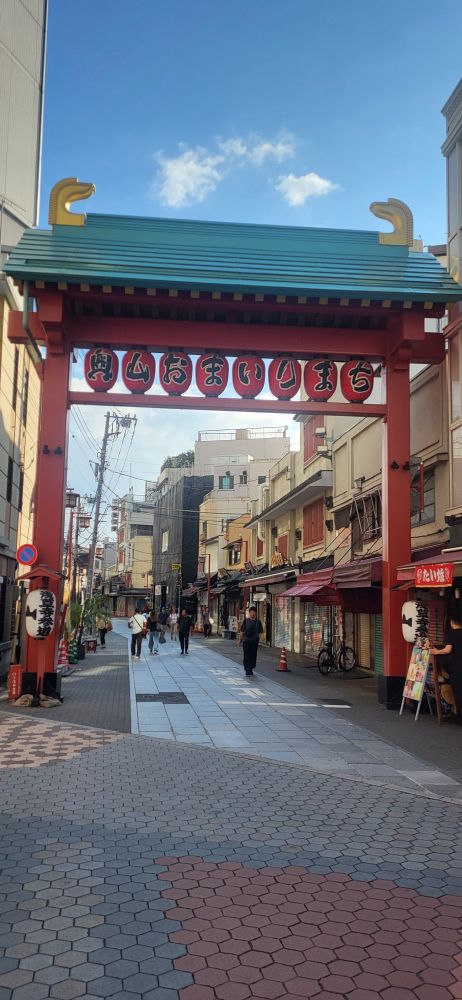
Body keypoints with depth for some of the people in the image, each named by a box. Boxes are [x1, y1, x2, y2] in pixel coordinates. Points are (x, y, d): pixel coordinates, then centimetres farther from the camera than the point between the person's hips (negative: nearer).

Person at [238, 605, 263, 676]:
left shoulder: (258, 621, 6)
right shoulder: (246, 621, 0)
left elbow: (260, 632, 9)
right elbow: (242, 631, 2)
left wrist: (258, 638, -1)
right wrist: (239, 640, 0)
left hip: (254, 641, 2)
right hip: (246, 641, -2)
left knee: (253, 655, 7)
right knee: (247, 655, -5)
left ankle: (251, 669, 20)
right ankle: (247, 670, -5)